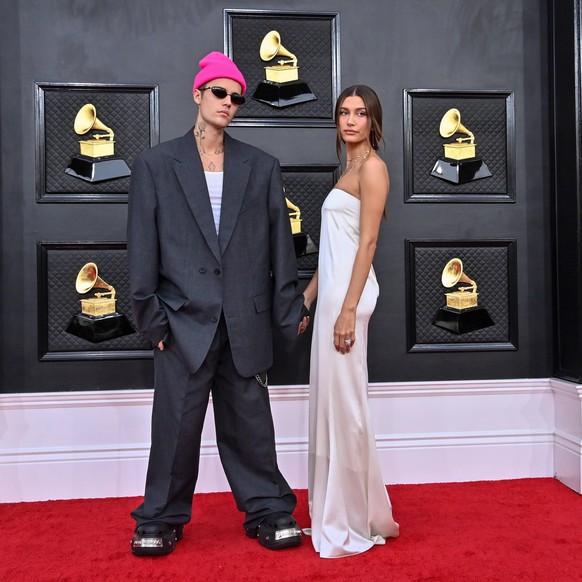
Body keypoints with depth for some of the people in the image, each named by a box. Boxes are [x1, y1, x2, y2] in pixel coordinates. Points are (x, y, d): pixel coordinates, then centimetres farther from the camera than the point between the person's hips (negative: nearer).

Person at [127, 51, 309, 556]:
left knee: (251, 423, 10)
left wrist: (290, 309, 6)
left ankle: (268, 511, 26)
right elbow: (143, 248, 2)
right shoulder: (155, 164, 5)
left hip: (245, 321, 1)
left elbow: (279, 243, 9)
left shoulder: (262, 167, 10)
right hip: (185, 320, -1)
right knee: (177, 424, 6)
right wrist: (152, 317, -3)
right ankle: (162, 518, 25)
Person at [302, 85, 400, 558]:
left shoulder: (372, 167, -6)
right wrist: (307, 298, 19)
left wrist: (349, 310, -20)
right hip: (332, 291, 9)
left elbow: (368, 242, -15)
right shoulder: (351, 169, 20)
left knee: (344, 403, -3)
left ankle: (354, 523, 11)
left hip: (348, 293, -9)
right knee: (330, 402, 12)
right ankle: (338, 514, 25)